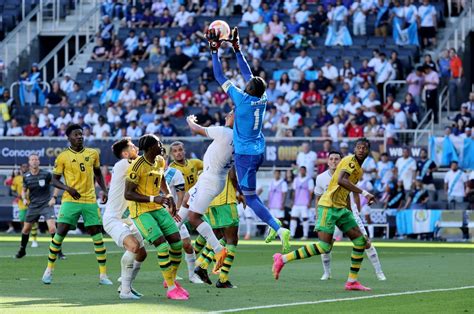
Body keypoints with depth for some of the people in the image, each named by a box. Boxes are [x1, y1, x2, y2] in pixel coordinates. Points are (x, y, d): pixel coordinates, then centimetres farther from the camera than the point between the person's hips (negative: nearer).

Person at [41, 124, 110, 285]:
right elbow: (54, 180, 1)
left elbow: (98, 173, 22)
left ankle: (103, 275, 4)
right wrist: (67, 188, -17)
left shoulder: (92, 154, 7)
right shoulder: (63, 157, -2)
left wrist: (104, 190, 8)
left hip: (90, 200, 2)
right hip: (70, 200, -2)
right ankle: (49, 269, 9)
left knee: (97, 236, -1)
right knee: (60, 233, -7)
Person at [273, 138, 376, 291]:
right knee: (324, 247, -17)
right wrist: (364, 193, -30)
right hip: (329, 205, -10)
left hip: (341, 208, 10)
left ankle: (352, 281, 9)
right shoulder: (350, 160, -10)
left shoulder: (359, 169, 19)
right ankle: (282, 259, -10)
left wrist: (351, 215, 27)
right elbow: (341, 181, -28)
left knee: (360, 241, 4)